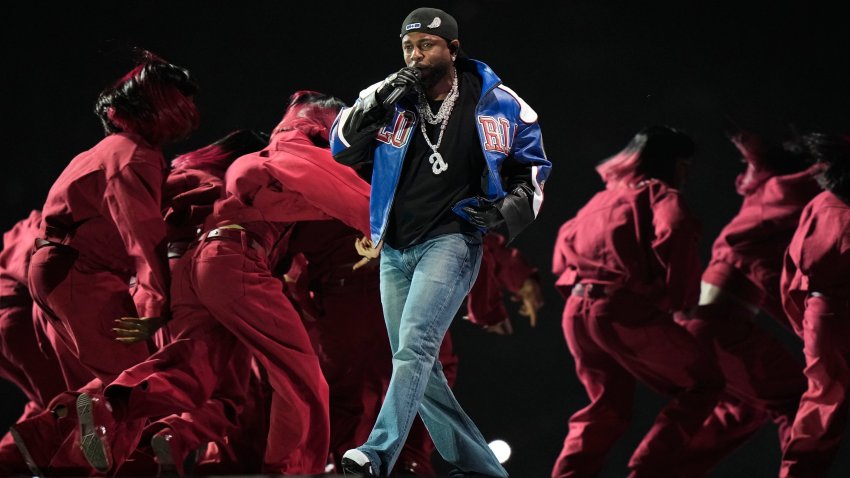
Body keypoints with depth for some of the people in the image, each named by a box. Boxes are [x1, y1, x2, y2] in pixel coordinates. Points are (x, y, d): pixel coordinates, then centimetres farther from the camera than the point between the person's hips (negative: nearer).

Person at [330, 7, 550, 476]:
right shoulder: (390, 96, 2)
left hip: (451, 240, -5)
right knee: (417, 366, 7)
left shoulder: (497, 105, -2)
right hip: (395, 250, 5)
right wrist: (380, 102, -17)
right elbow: (343, 147, -4)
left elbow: (532, 165, 11)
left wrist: (512, 207, -8)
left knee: (416, 344, -24)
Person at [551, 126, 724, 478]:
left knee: (606, 410, 20)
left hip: (577, 312, 7)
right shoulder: (661, 193, 2)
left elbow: (568, 240, 32)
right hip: (628, 312, -7)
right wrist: (681, 298, -9)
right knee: (703, 383, 6)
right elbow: (675, 232, -19)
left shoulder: (604, 198, 25)